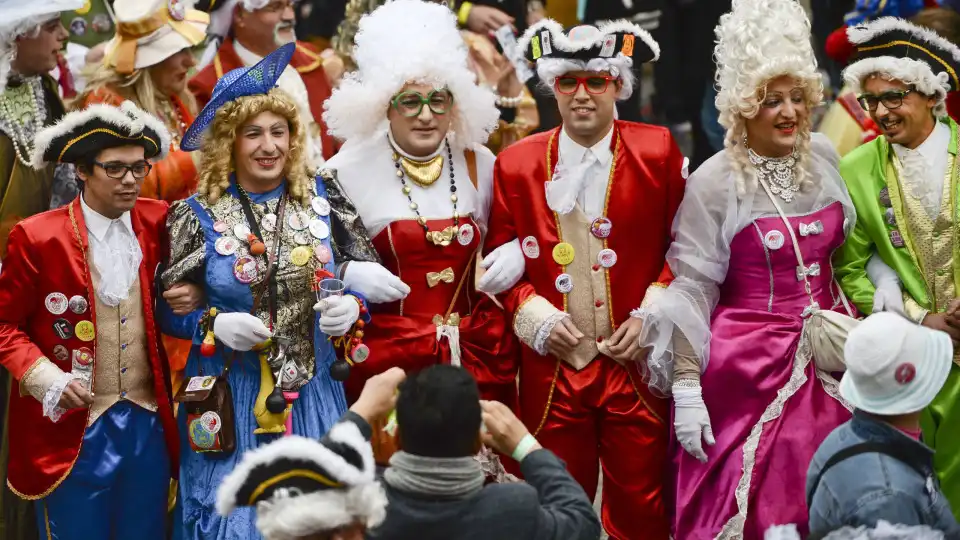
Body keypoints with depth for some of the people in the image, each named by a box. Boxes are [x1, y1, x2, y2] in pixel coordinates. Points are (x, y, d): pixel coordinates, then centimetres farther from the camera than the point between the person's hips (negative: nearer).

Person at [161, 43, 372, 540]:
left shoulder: (319, 202, 3)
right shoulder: (199, 214, -5)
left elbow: (355, 282, 11)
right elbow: (166, 309, -1)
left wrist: (351, 306, -10)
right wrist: (214, 325, -19)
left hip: (314, 394, 3)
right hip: (232, 402, -3)